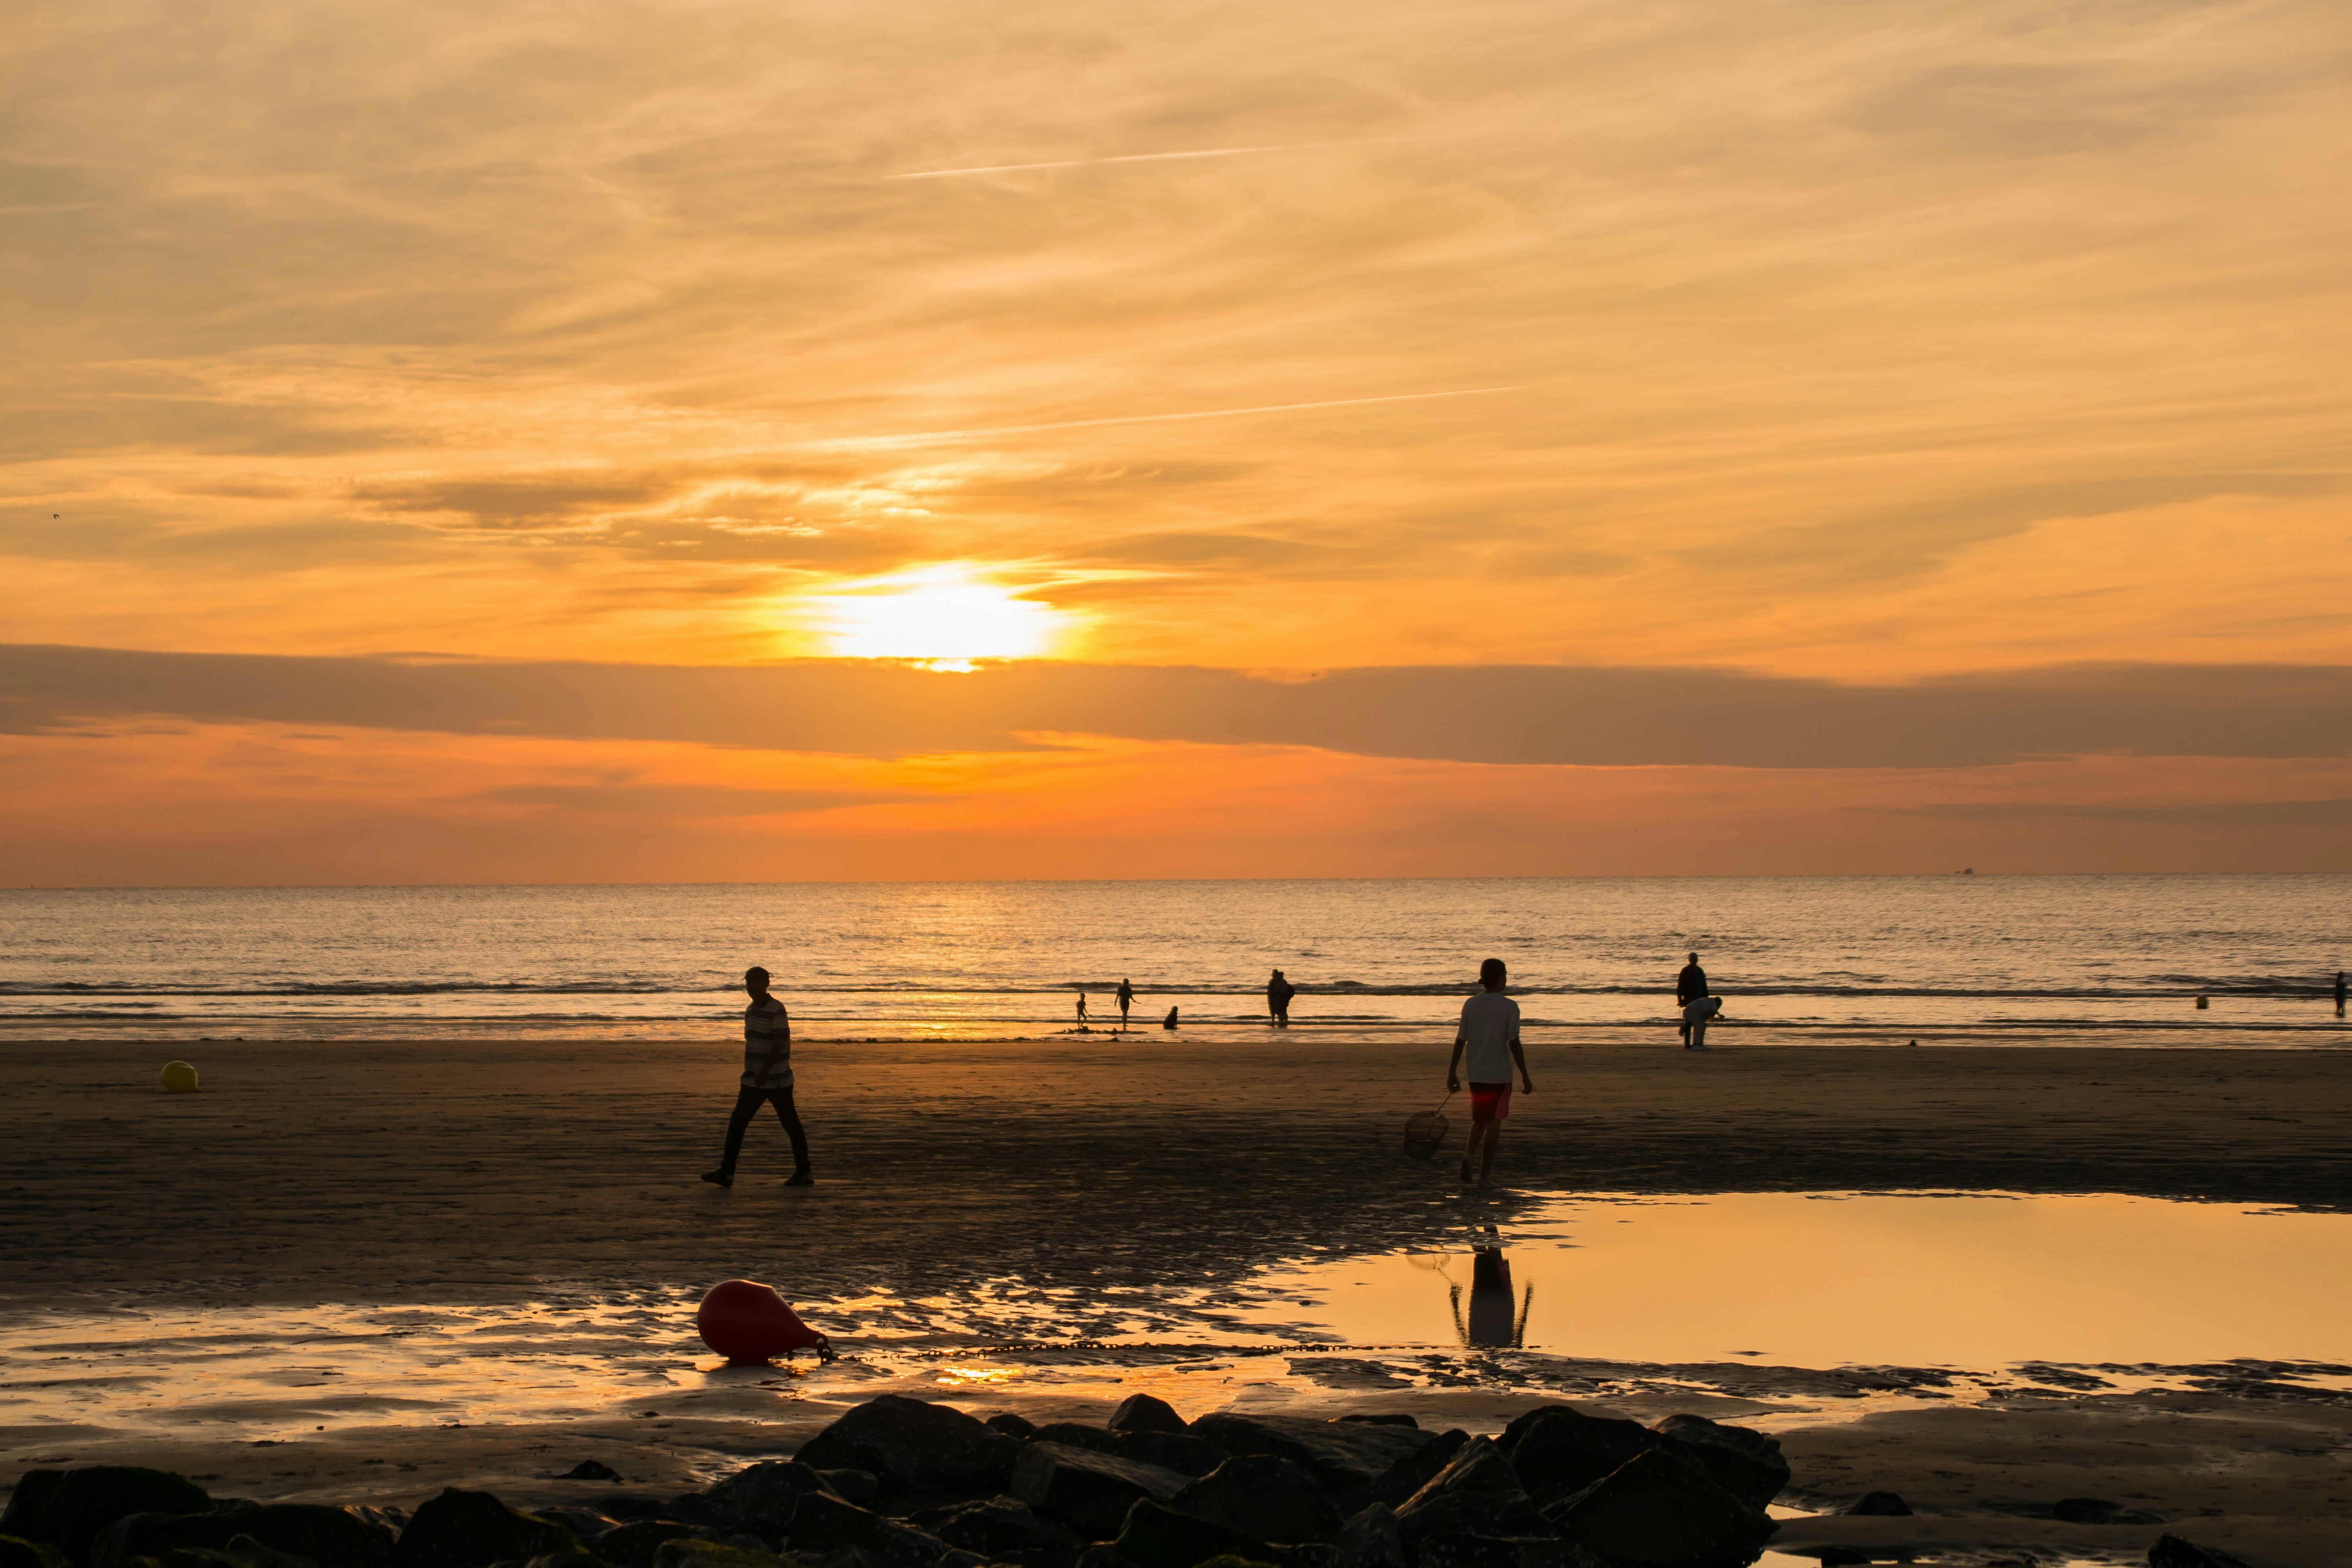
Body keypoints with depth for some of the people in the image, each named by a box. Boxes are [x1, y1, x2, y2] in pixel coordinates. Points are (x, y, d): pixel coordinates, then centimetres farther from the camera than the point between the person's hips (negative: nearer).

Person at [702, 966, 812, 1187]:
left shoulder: (776, 1010, -13)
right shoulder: (751, 1010, 13)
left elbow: (779, 1043, -20)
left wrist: (765, 1071, -27)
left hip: (777, 1080, -8)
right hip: (753, 1081, 8)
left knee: (791, 1125, 2)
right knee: (737, 1124, 0)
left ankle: (804, 1172, 10)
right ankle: (726, 1172, -2)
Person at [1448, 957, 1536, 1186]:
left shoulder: (1470, 1005, 1)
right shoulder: (1509, 1007, -9)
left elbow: (1460, 1041, 2)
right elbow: (1514, 1043, -11)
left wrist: (1452, 1073, 9)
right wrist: (1525, 1077, -5)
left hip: (1475, 1074, 4)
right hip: (1500, 1073, -4)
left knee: (1479, 1120, 19)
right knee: (1494, 1124, 4)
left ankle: (1469, 1154, -8)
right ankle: (1484, 1175, 2)